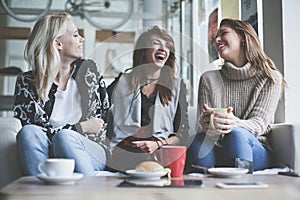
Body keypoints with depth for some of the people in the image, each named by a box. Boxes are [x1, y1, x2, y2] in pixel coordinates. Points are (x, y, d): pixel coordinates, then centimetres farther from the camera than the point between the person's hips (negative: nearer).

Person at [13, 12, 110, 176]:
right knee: (29, 131, -32)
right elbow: (30, 133, -8)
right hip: (47, 155, 0)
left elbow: (106, 110, 19)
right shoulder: (27, 82, 0)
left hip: (88, 153, 1)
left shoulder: (89, 69, 10)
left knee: (64, 137, -33)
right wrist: (80, 128, -8)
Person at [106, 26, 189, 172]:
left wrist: (158, 144, -8)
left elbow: (182, 133, 11)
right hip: (121, 152, 1)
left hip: (159, 154, 0)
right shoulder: (122, 82, 16)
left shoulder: (177, 86, 17)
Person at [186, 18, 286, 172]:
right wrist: (205, 126, -27)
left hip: (256, 150, -1)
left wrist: (234, 123, -32)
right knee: (199, 141, -33)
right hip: (218, 151, 1)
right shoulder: (208, 79, 10)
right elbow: (205, 123, 0)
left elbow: (260, 123, -7)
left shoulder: (270, 78, 4)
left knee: (236, 134, -35)